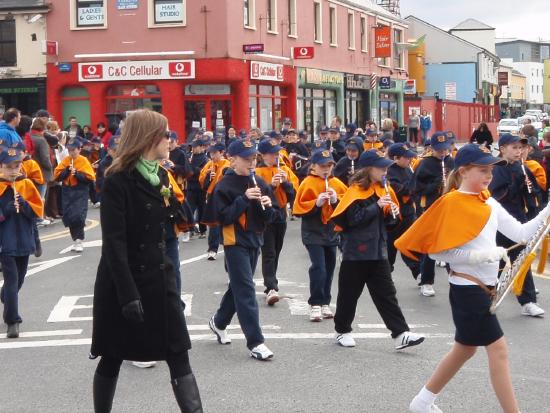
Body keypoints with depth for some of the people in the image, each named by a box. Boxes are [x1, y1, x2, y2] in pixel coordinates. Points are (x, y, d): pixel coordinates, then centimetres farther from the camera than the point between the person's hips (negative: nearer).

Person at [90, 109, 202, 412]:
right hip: (124, 280, -6)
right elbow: (114, 243, -20)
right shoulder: (118, 181, -14)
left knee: (179, 357, -1)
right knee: (112, 359, 9)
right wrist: (128, 294, -24)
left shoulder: (160, 176, 9)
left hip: (159, 276, 6)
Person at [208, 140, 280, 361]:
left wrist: (268, 206, -13)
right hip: (235, 243, -7)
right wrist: (244, 199, -24)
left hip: (254, 241, 7)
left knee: (238, 286, 19)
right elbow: (223, 217, -17)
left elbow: (272, 215, 9)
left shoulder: (260, 183, 7)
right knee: (246, 291, -9)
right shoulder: (225, 186, -10)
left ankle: (219, 322, 40)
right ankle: (255, 342, -9)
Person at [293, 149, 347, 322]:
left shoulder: (337, 184, 5)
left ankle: (325, 303, 21)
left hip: (332, 233, 5)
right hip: (313, 233, -5)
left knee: (329, 269, 10)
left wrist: (336, 200, -15)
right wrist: (316, 203, -22)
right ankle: (315, 304, -4)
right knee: (319, 268, -14)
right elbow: (299, 209, -9)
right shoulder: (307, 183, -7)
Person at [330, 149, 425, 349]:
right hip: (356, 251, -6)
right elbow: (352, 219, -22)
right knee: (349, 293, 7)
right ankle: (342, 331, 23)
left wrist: (392, 213, -5)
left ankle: (400, 334, -1)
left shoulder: (383, 190, 9)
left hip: (378, 250, 6)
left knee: (386, 294, 3)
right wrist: (377, 206, -24)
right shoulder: (356, 190, -12)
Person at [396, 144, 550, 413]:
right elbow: (436, 250, -16)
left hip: (485, 287, 8)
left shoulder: (489, 203, 8)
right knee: (498, 350, -7)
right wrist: (480, 255, -23)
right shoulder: (451, 203, -14)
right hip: (468, 288, -8)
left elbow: (520, 233, 3)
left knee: (465, 349, 18)